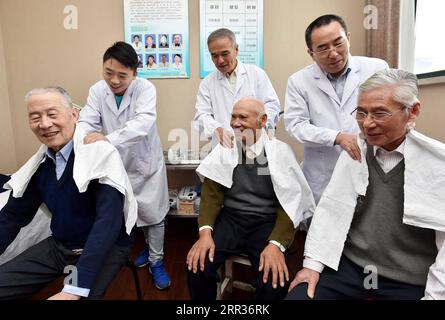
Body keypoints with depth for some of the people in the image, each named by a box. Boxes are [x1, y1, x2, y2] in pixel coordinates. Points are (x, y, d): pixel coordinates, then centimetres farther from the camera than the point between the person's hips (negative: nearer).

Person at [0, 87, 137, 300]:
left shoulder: (101, 154, -19)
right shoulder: (39, 163, 2)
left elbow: (108, 221, -26)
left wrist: (75, 289, -30)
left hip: (106, 249, -6)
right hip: (58, 246, 6)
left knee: (79, 292, -28)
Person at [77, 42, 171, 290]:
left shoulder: (145, 89, -19)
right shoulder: (97, 90, -7)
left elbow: (142, 123, -35)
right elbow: (86, 122, -15)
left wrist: (108, 139, -48)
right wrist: (83, 140, -38)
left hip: (145, 162, -3)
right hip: (115, 165, 4)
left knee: (153, 214, 5)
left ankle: (156, 261, 25)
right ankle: (149, 247, 43)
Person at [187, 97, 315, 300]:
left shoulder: (280, 151, -1)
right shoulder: (224, 149, 5)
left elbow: (290, 201, -7)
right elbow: (211, 193, 1)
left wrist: (277, 244, -22)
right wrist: (205, 232, -16)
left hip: (266, 224, -1)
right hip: (229, 220, 2)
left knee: (276, 282, -24)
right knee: (197, 266, -20)